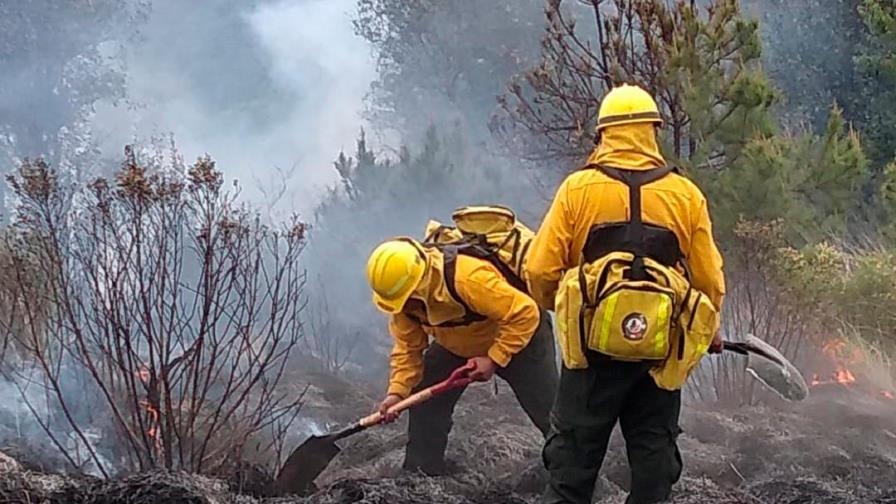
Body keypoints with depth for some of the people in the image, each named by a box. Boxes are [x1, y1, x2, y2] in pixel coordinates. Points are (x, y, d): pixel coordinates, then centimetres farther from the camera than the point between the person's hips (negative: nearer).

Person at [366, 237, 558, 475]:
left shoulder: (468, 278, -43)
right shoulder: (403, 297, -21)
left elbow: (525, 314, -38)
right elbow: (408, 346, -9)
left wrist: (494, 359, -33)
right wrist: (398, 391, -22)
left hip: (519, 338, -6)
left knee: (550, 409, -5)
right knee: (424, 400, -4)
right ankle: (419, 473, 7)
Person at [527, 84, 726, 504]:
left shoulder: (577, 189, -6)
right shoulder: (686, 194, -2)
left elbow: (541, 270, -7)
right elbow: (709, 280, 1)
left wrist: (562, 309, 15)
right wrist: (708, 330, 20)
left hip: (593, 346, -1)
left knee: (573, 456, 7)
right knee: (654, 456, 12)